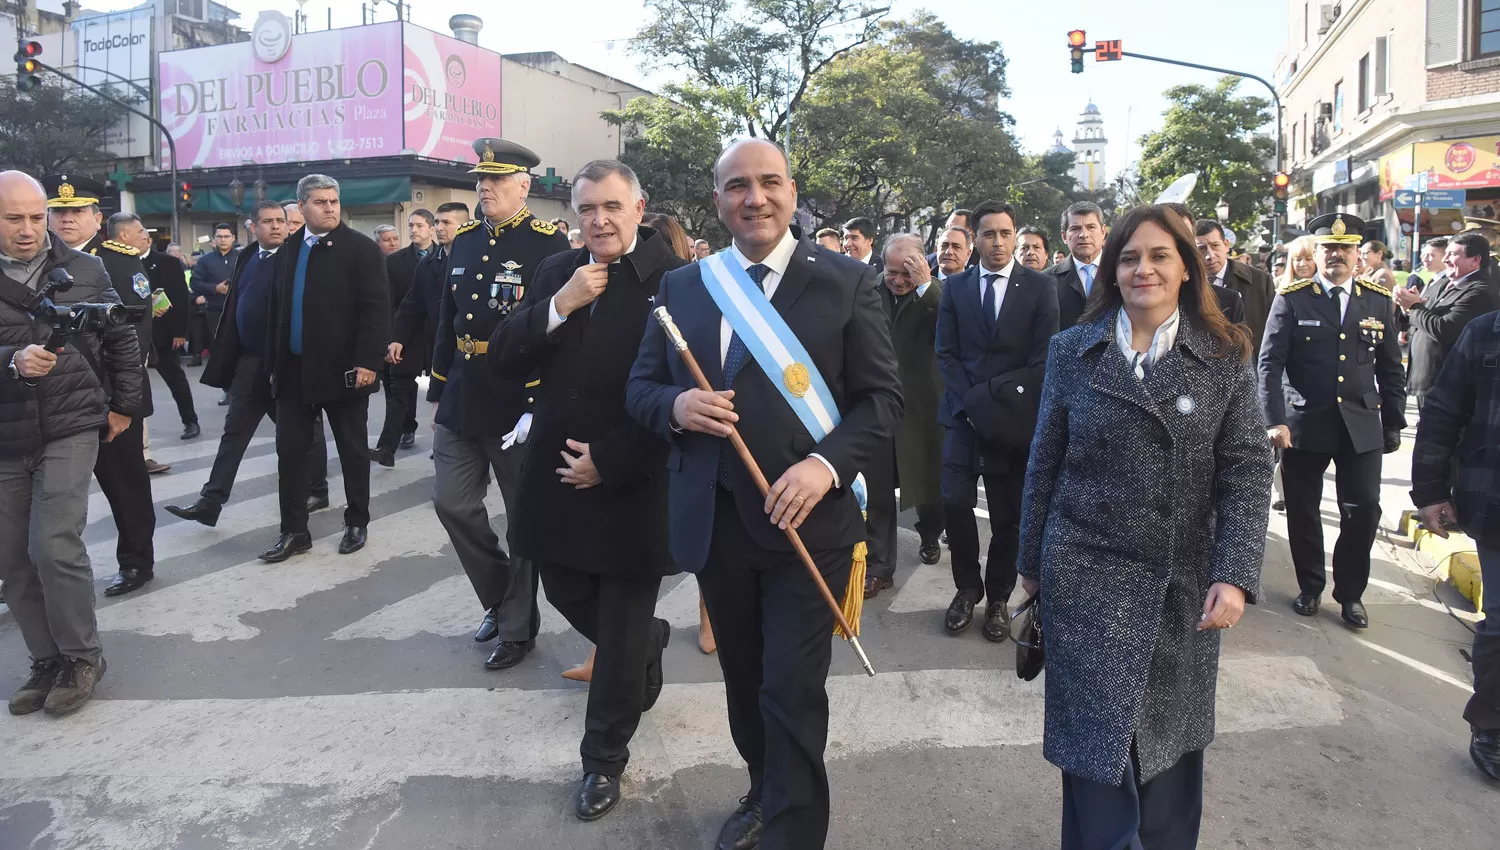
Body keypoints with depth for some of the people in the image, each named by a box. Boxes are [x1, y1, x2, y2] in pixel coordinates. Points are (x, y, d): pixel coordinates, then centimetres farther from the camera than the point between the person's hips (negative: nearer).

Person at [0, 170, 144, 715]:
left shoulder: (84, 271, 2)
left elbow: (122, 340, 12)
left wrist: (124, 405, 11)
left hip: (71, 429, -2)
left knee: (54, 545, -12)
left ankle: (82, 656, 6)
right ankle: (47, 661, 23)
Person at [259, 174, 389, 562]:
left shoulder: (361, 248, -6)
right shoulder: (288, 250, 10)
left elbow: (376, 309, -13)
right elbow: (277, 309, 14)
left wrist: (367, 361, -19)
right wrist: (274, 362, 11)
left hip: (343, 369, -5)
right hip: (294, 369, 5)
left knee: (353, 450, 8)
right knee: (290, 450, 6)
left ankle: (357, 522, 23)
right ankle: (294, 531, 15)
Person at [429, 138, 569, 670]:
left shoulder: (548, 244, -10)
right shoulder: (465, 241, 11)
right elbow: (447, 320, 16)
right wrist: (439, 390, 15)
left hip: (518, 408, -6)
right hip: (462, 404, 7)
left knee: (526, 519, 6)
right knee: (452, 504, 9)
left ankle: (517, 626, 23)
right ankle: (499, 597, 31)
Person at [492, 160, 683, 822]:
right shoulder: (555, 272, 4)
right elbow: (503, 360, -1)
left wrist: (609, 460, -14)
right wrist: (559, 306, -16)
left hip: (634, 485, -5)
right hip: (557, 476, 6)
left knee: (621, 631, 8)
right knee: (567, 595, 21)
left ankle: (604, 760, 29)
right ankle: (649, 642, 52)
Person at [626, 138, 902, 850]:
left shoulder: (846, 281, -3)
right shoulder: (681, 286, 7)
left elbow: (883, 395, -4)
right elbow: (639, 387, 11)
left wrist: (826, 464, -21)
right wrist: (676, 406, -13)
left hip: (806, 518, -4)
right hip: (713, 520, 4)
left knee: (793, 694, 0)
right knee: (743, 680, 20)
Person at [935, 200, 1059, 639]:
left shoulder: (1040, 286, 1)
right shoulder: (955, 287, 9)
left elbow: (1042, 357, -4)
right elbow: (946, 352, 5)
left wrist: (992, 396, -10)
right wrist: (969, 402, -8)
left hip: (1014, 418, -1)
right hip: (964, 414, 1)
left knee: (1008, 515, 4)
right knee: (955, 502, -8)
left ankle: (998, 598, 21)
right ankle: (968, 587, 14)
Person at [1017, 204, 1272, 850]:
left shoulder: (1225, 358, 1)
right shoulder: (1073, 350, 2)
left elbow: (1247, 472, -5)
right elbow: (1043, 465, 6)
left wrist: (1236, 575, -16)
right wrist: (1032, 561, 9)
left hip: (1185, 588, 1)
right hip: (1087, 578, -1)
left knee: (1170, 741, 14)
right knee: (1100, 744, 2)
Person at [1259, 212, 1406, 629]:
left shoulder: (1379, 301, 5)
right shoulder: (1291, 299, -3)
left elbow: (1391, 370, 10)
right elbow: (1270, 363, -8)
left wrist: (1394, 423, 9)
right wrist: (1275, 421, -16)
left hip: (1362, 426, 2)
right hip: (1304, 424, -2)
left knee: (1363, 511, 1)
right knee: (1303, 511, 8)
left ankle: (1350, 592, 20)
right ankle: (1310, 586, 27)